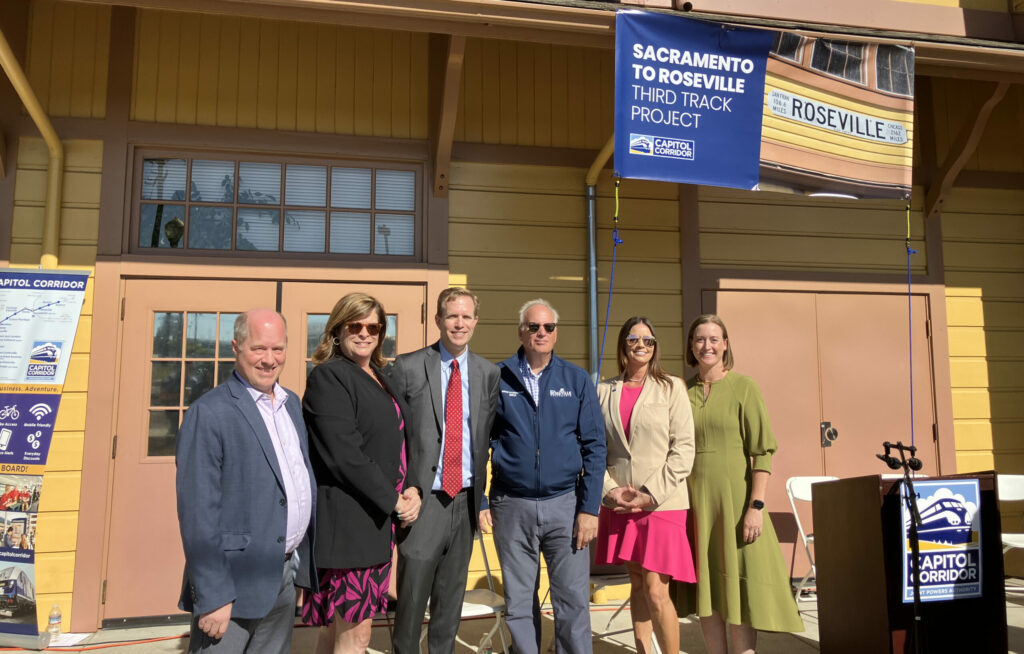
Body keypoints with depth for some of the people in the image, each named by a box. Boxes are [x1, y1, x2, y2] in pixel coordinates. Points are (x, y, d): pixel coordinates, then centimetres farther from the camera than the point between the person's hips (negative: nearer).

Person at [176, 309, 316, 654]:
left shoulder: (291, 403, 9)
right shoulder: (209, 412, -13)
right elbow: (198, 512, -17)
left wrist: (303, 562, 12)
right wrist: (212, 596, -18)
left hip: (287, 576, 7)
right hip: (235, 581, -6)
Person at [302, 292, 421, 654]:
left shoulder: (380, 377, 15)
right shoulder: (328, 376, -10)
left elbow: (398, 441, 18)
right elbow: (343, 455, -19)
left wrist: (412, 489, 1)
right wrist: (394, 500, -13)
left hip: (378, 519, 8)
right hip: (347, 520, -8)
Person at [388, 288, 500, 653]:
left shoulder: (489, 374, 5)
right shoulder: (408, 367, -5)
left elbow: (488, 435, 10)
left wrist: (482, 495, 5)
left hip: (465, 500, 3)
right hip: (423, 500, -3)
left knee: (451, 599, 16)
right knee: (411, 598, 5)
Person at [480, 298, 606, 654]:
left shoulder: (577, 380, 3)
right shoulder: (497, 378, 0)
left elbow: (594, 446, 2)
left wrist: (590, 508, -4)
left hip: (565, 504, 0)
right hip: (511, 506, 0)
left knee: (573, 603, 2)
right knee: (519, 605, 11)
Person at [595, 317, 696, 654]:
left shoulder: (671, 387, 0)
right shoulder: (604, 391, 7)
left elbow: (683, 449, -5)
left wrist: (650, 494, -11)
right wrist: (610, 489, -6)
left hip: (663, 503, -3)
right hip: (620, 504, 3)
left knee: (655, 591, -6)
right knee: (636, 585, 12)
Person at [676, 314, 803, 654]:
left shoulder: (743, 387, -4)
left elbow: (762, 451, -8)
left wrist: (756, 506, -15)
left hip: (733, 497, -4)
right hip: (694, 499, 4)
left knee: (738, 586, 0)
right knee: (706, 587, 9)